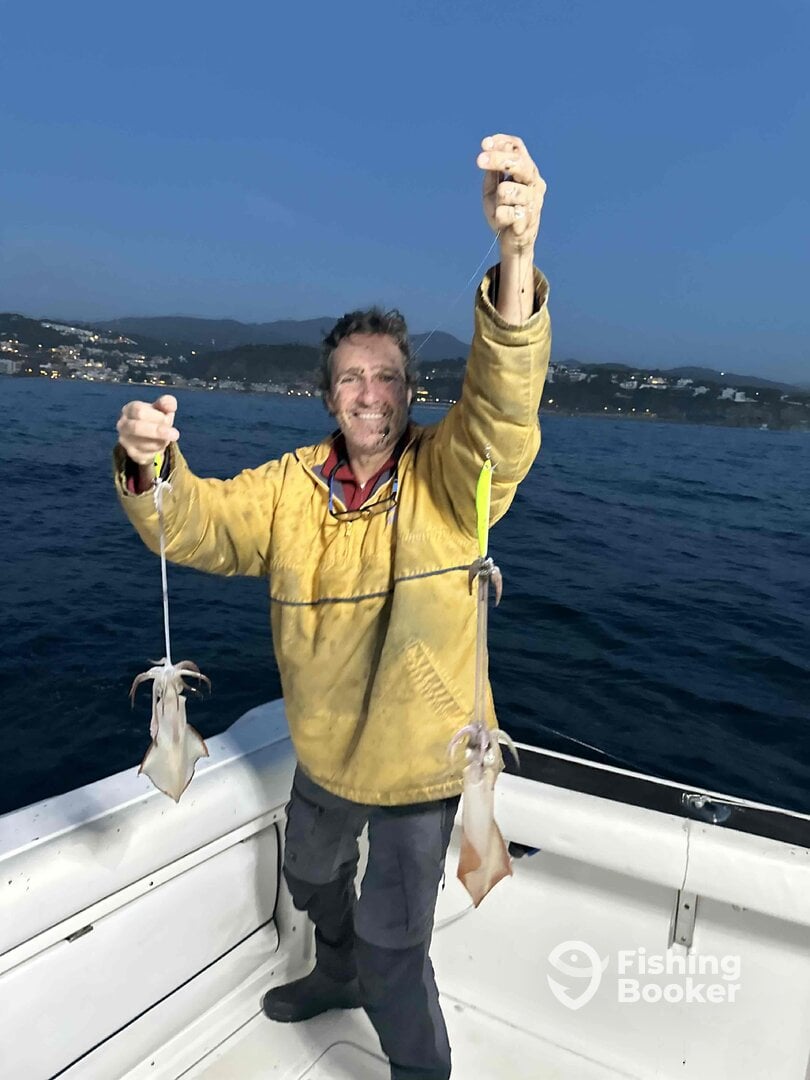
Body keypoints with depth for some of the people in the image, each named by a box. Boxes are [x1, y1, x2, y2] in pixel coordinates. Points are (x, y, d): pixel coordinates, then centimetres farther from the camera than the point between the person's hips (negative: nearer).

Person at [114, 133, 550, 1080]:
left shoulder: (447, 478, -18)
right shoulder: (289, 485, -7)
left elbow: (505, 408, -35)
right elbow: (196, 525, -14)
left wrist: (516, 255, -51)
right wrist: (151, 466, -37)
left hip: (421, 763, -5)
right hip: (322, 755, 6)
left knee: (393, 948, 7)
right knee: (311, 877, 32)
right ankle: (338, 975, 66)